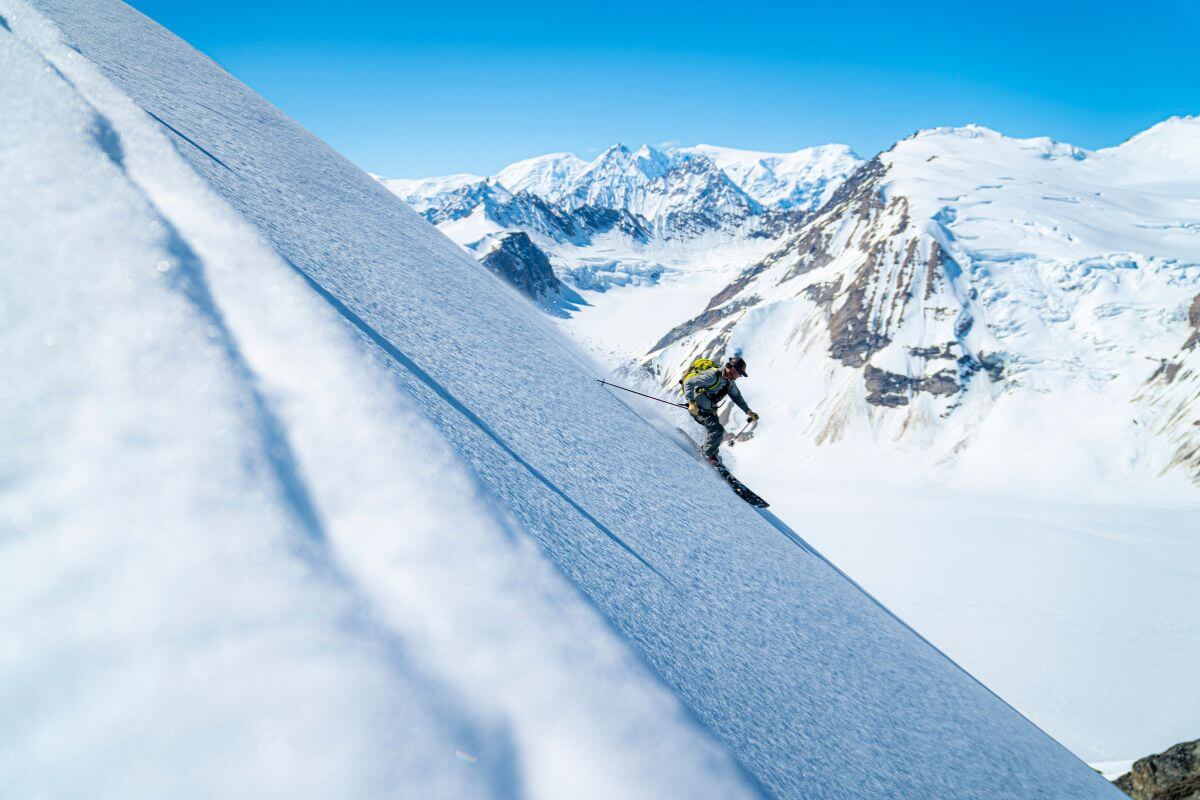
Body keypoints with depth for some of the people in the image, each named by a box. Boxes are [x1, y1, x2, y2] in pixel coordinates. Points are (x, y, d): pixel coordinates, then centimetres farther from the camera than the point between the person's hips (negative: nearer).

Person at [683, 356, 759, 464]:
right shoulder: (713, 376, -28)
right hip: (697, 409, -9)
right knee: (718, 430, -18)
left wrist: (748, 411, 9)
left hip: (710, 409, 9)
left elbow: (736, 396, 17)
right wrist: (691, 402, -39)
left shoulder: (730, 381, 0)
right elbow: (688, 383, -30)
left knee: (718, 434, 9)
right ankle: (706, 454, 0)